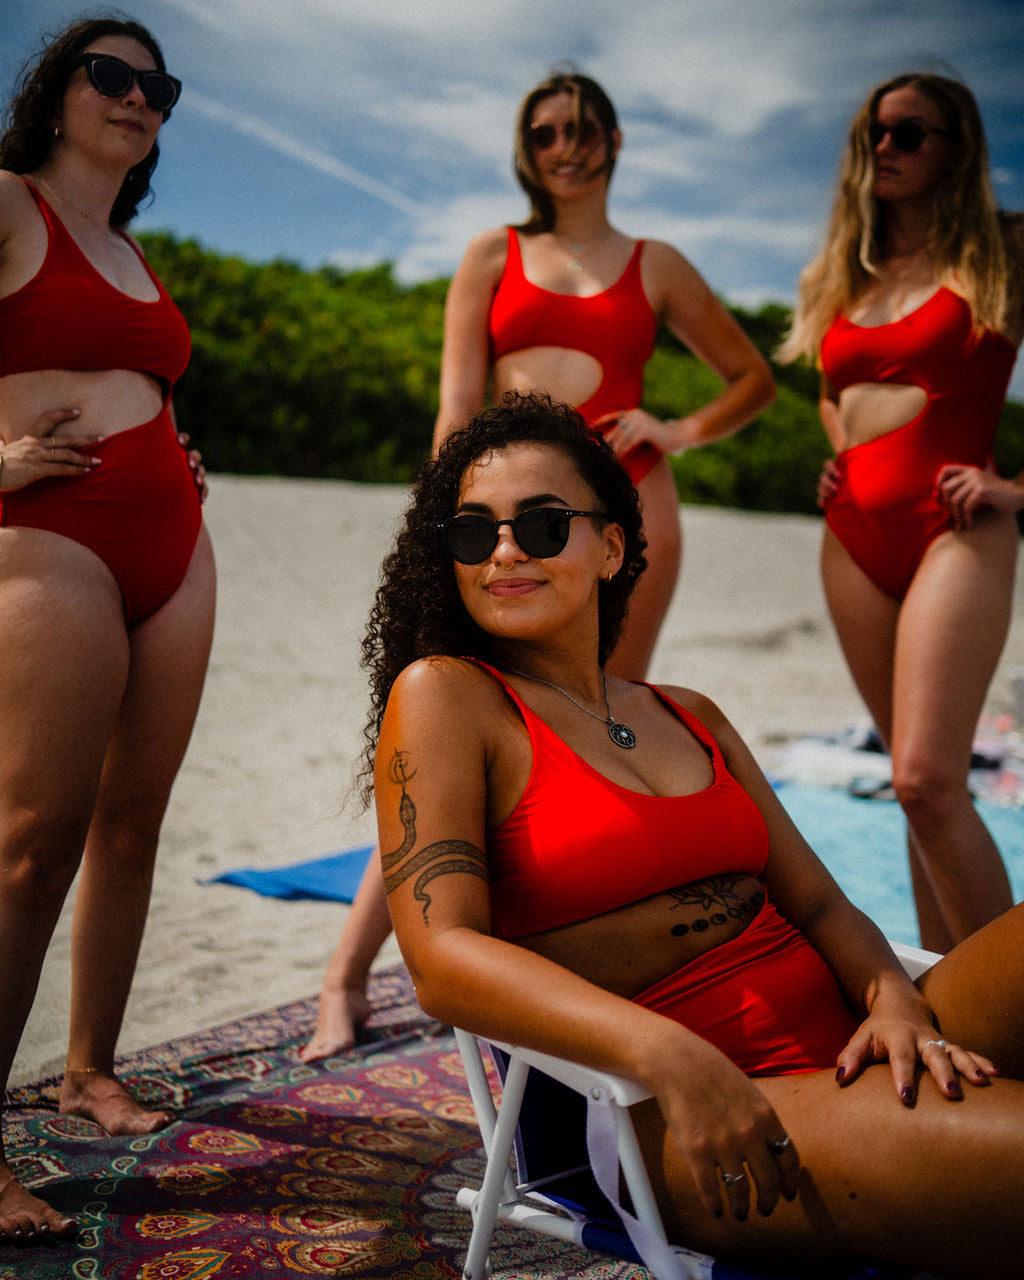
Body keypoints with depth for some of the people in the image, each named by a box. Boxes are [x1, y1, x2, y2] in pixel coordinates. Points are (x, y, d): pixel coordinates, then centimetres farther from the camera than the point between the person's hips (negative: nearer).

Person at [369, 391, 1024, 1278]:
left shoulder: (692, 719, 20)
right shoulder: (442, 696, 2)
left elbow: (819, 905, 14)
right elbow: (442, 955, -11)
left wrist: (895, 998, -9)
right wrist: (666, 1056, -24)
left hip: (848, 1047, 7)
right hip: (667, 1116, -6)